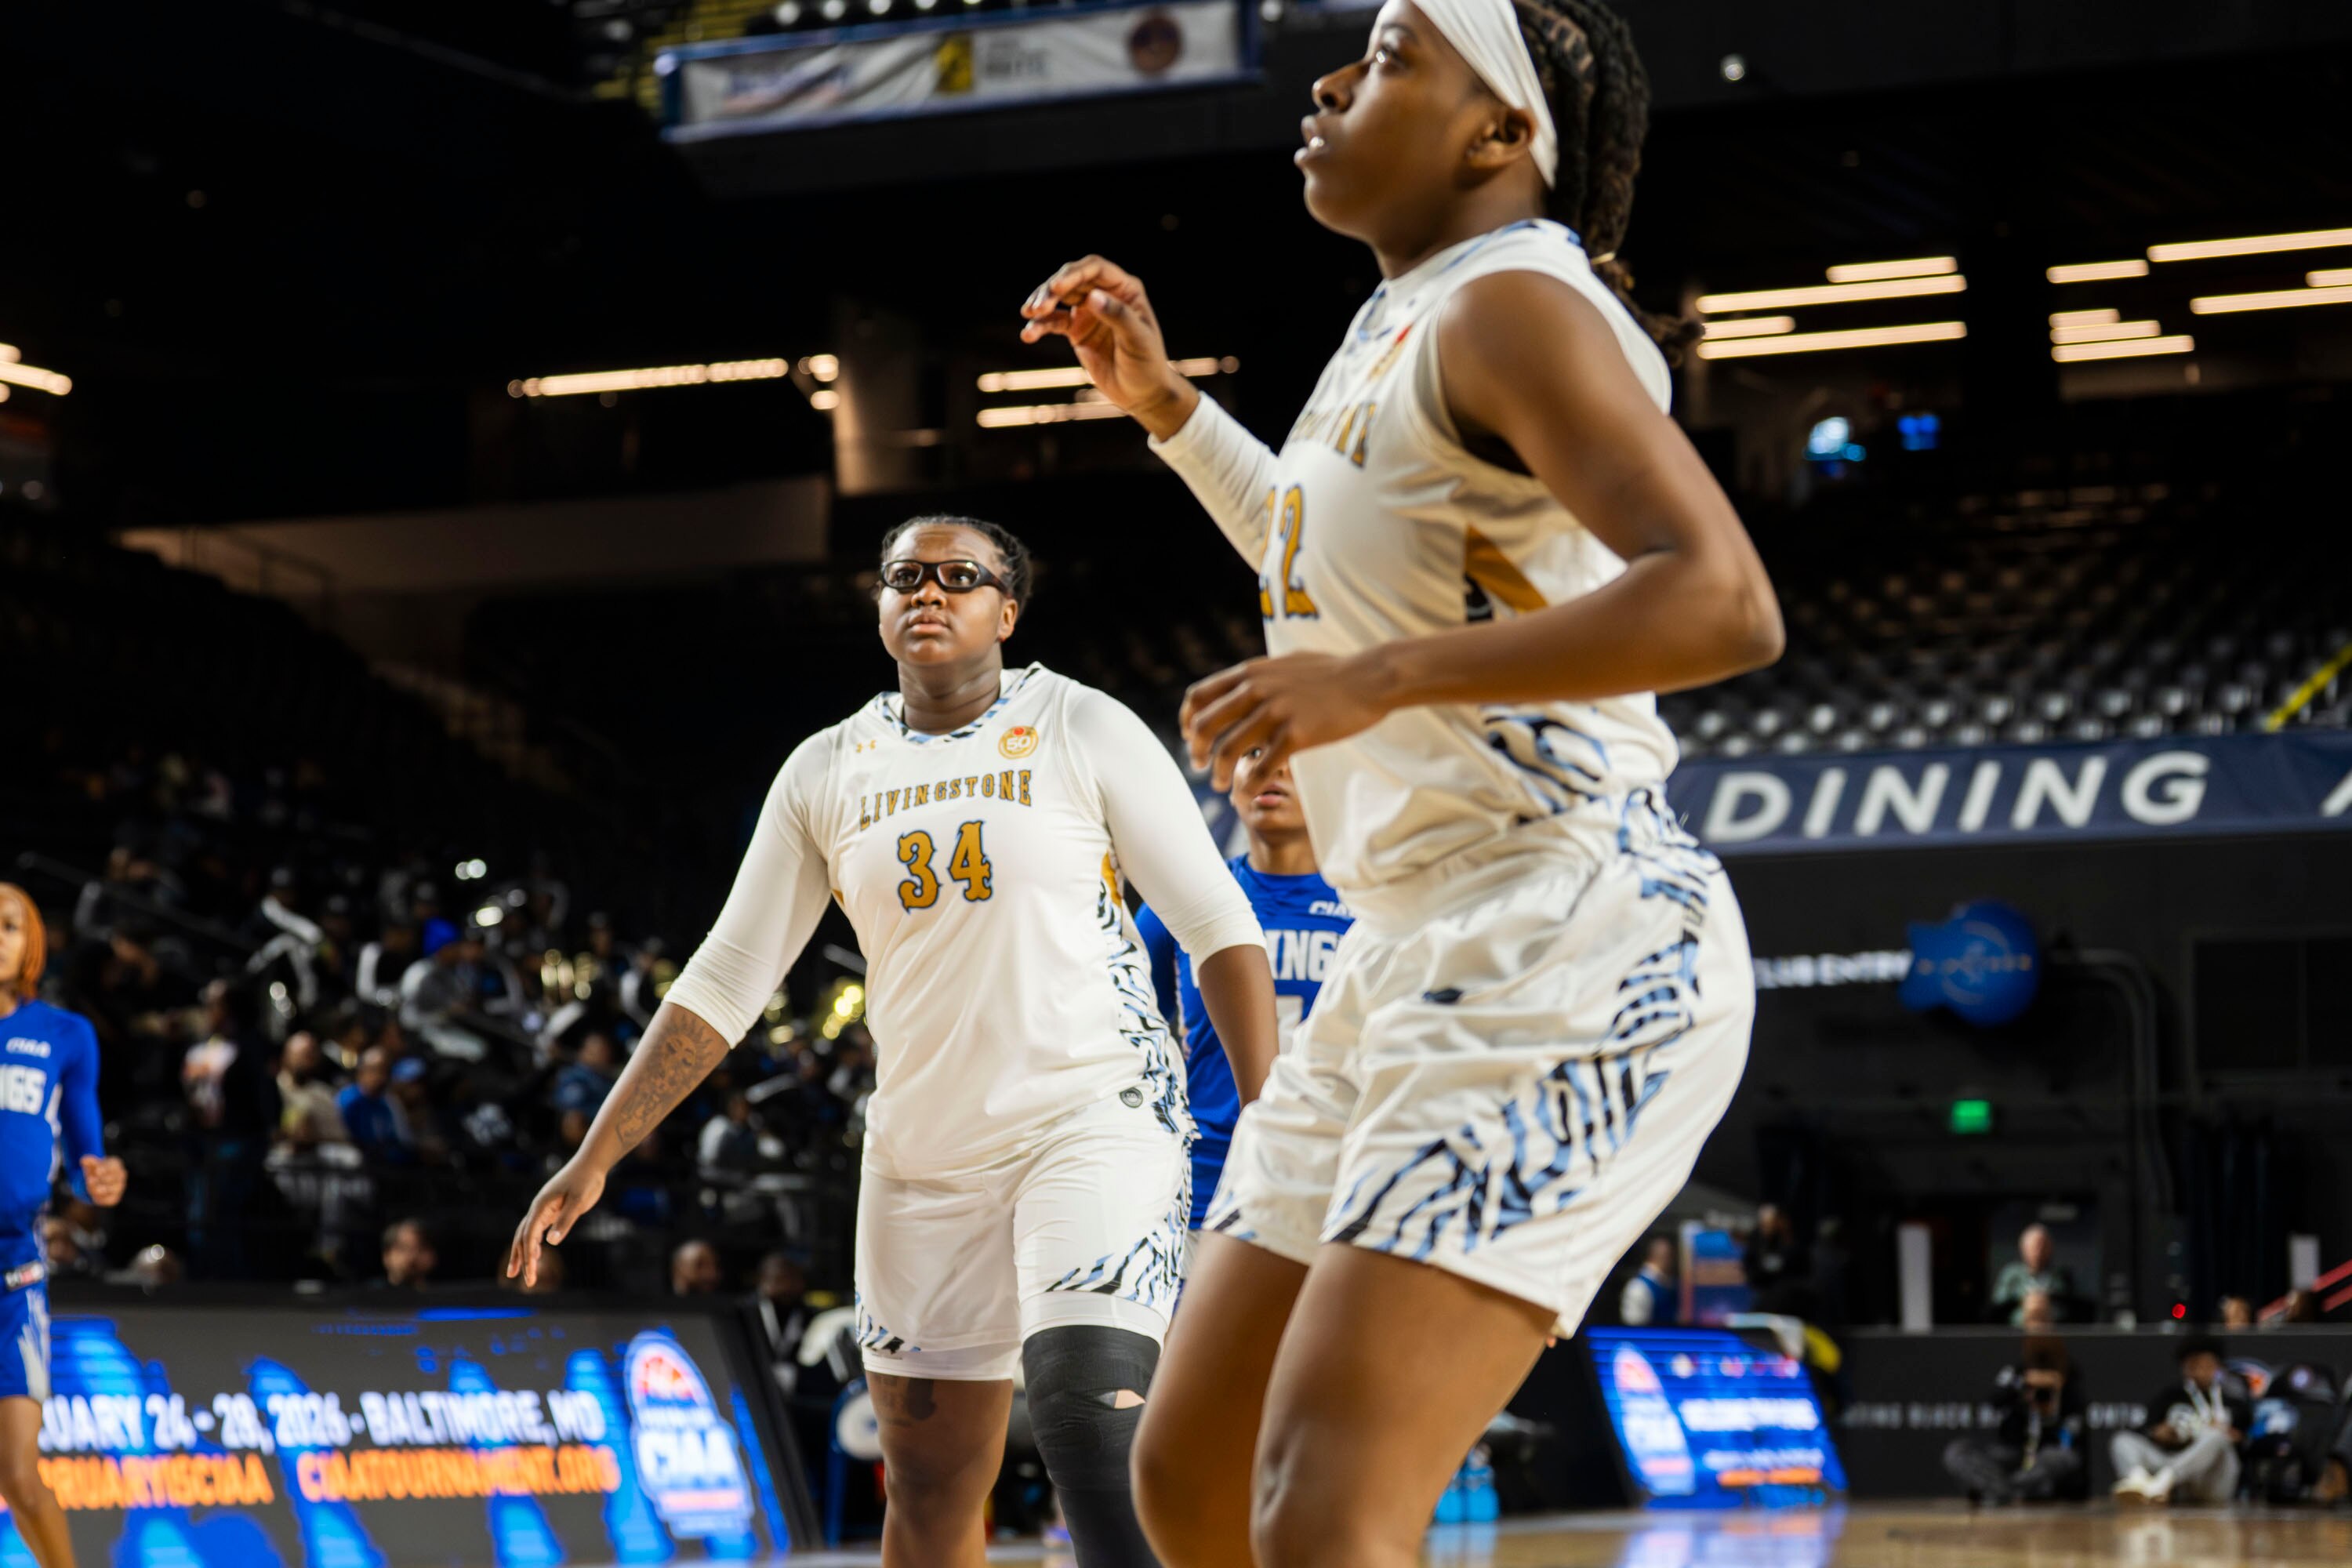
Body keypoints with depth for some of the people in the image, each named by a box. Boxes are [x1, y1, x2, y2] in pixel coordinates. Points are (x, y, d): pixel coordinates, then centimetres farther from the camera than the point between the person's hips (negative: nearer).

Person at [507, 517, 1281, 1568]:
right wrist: (595, 1158, 3)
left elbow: (1219, 926, -4)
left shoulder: (1083, 730, -3)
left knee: (1089, 1417, -24)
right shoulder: (826, 772, 8)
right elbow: (724, 980, 9)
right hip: (923, 1154, 5)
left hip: (1094, 1117, -5)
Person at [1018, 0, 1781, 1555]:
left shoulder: (1511, 304, -11)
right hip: (1415, 960, 11)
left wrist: (1375, 683, -28)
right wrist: (1165, 404, 33)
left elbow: (1723, 603, -25)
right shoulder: (1399, 323, 19)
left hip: (1561, 959, -11)